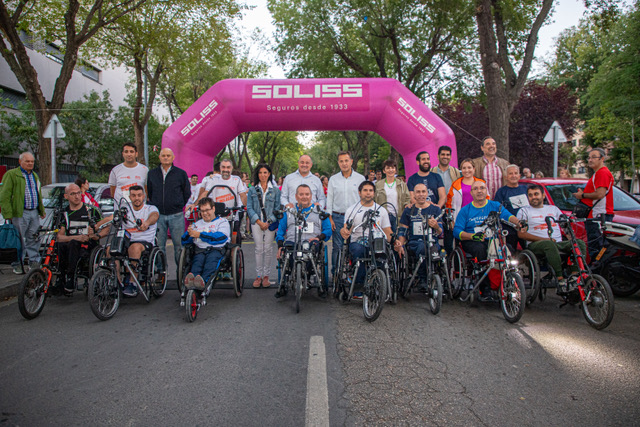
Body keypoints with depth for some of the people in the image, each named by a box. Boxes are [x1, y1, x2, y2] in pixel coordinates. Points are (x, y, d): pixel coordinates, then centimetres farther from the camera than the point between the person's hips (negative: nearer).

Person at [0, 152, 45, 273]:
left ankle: (35, 262, 18)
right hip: (20, 213, -6)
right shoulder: (11, 174, -4)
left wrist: (41, 211, 20)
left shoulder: (34, 175, 19)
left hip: (34, 213, 6)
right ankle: (17, 265, 11)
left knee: (34, 240, 10)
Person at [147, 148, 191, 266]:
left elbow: (187, 193, 10)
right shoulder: (151, 173, 10)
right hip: (158, 215, 2)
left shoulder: (181, 173, 4)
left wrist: (179, 205, 9)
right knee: (159, 246, 5)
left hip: (176, 215, -2)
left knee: (179, 245, 1)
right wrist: (153, 206, 13)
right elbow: (148, 192, 19)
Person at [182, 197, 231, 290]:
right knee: (198, 259, -33)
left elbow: (221, 237, -4)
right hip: (200, 250, 3)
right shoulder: (197, 224, 32)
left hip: (217, 249, -2)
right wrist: (189, 233, 0)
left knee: (212, 259, -37)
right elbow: (184, 241, 24)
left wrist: (200, 235, -5)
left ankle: (204, 280, -62)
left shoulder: (222, 222, 18)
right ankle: (191, 278, -61)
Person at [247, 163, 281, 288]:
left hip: (270, 223, 0)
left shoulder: (275, 190, 6)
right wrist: (259, 222, -8)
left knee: (268, 249, 1)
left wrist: (268, 222, -8)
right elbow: (249, 208, 3)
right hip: (256, 222, 0)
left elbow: (277, 207, 3)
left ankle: (266, 276, 9)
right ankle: (258, 276, 6)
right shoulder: (252, 190, 8)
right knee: (259, 249, -1)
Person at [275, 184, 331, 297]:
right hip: (292, 242, 1)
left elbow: (328, 229, 13)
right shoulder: (288, 211, 26)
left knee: (315, 246, -38)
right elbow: (280, 231, 18)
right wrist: (280, 245, -1)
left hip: (312, 242, -1)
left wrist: (319, 237, -9)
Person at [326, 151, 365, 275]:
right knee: (337, 247, 0)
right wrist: (330, 218, 1)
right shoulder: (333, 179, 8)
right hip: (338, 218, 1)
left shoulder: (360, 178, 6)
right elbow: (329, 199, 9)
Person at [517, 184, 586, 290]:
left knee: (580, 243, -23)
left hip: (559, 243, 5)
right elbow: (521, 234, 0)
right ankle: (560, 278, -38)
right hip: (535, 245, -4)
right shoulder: (524, 211, 12)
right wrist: (544, 239, -11)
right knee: (549, 244, -39)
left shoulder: (553, 209, 27)